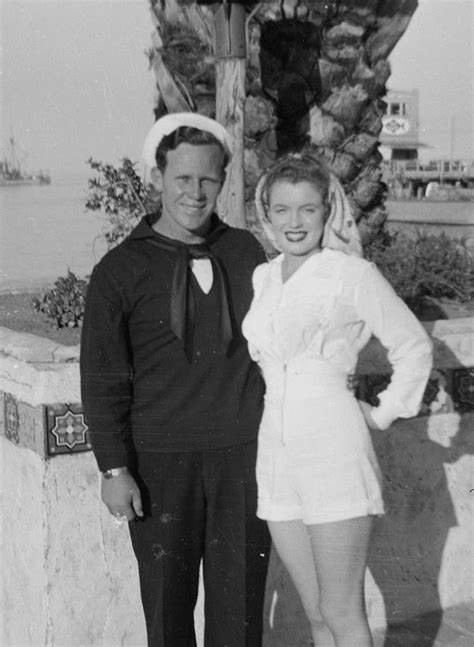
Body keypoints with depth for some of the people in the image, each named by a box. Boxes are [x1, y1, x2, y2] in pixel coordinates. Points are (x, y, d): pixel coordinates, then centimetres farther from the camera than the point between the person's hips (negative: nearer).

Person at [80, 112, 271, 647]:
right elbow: (102, 379, -2)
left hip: (243, 455, 2)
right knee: (167, 600, 7)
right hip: (160, 462, -2)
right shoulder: (120, 270, -3)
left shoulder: (247, 253, 5)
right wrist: (114, 469, -6)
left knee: (240, 600, 8)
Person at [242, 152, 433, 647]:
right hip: (275, 452, 5)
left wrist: (385, 412, 1)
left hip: (334, 452, -5)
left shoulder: (353, 274, -6)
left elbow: (413, 347, 2)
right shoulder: (261, 278, 9)